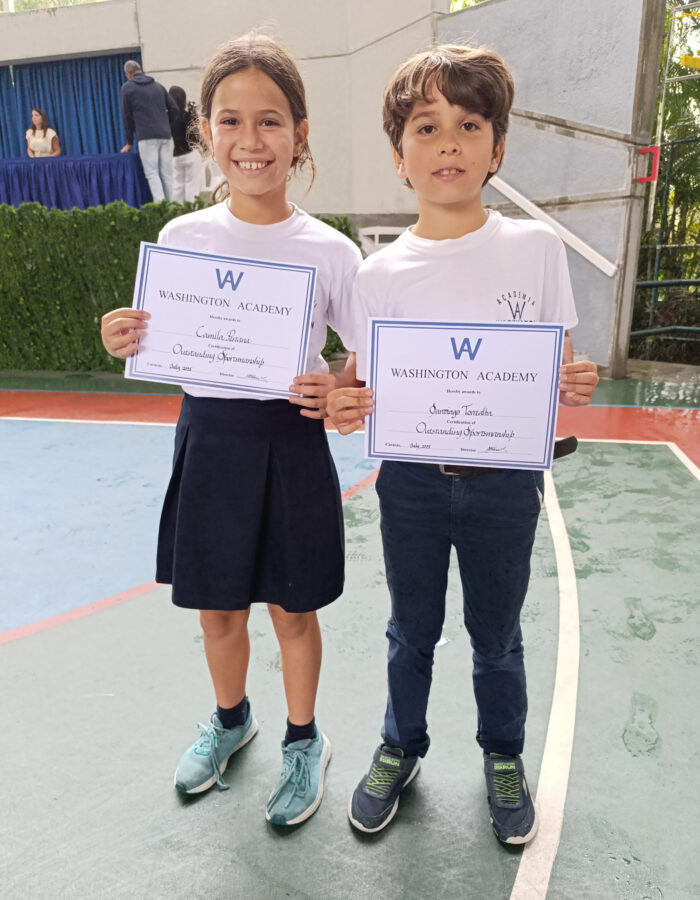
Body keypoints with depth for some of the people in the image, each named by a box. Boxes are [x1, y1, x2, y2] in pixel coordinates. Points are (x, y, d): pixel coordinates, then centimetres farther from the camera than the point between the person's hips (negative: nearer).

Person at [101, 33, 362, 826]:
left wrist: (341, 389, -21)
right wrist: (127, 344, -11)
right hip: (207, 436, 3)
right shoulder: (181, 236, 1)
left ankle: (303, 740, 40)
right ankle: (229, 718, 49)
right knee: (217, 607, 18)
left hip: (290, 442, -2)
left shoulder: (327, 249, -6)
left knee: (292, 608, 12)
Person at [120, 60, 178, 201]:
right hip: (165, 136, 4)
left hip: (146, 137, -4)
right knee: (167, 173, 4)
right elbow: (174, 109, 14)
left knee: (152, 173, -8)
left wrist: (129, 142, 13)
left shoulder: (127, 87, 8)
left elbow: (127, 117, 7)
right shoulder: (157, 85, 19)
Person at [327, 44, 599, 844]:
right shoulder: (381, 274, -4)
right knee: (412, 632, 18)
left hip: (504, 482, 0)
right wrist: (350, 410, -20)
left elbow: (559, 371, 3)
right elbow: (373, 389, 1)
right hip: (411, 481, 1)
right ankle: (401, 747, 45)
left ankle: (503, 756, 45)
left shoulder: (536, 247, -4)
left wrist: (575, 388, -18)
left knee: (496, 636, 17)